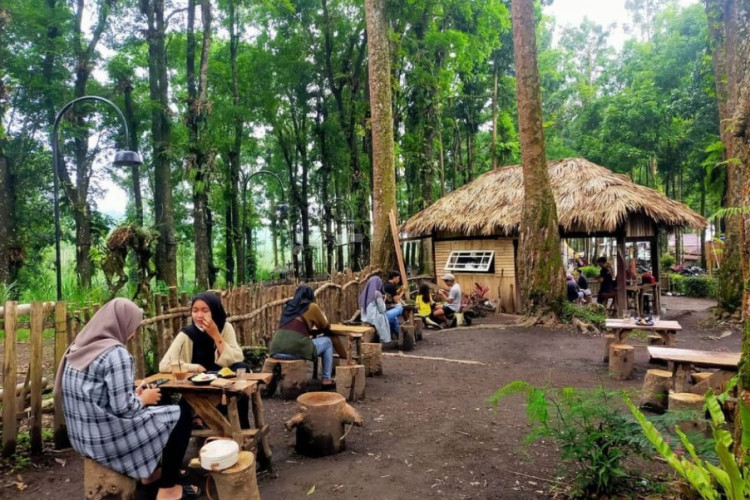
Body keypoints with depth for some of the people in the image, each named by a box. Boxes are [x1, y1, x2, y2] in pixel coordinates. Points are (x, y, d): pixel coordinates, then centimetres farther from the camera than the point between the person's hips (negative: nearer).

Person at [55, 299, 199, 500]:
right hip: (108, 438, -9)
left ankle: (148, 471, 32)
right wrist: (144, 398, -5)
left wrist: (134, 393, 9)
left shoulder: (80, 347, 4)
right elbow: (123, 408, -25)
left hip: (82, 436, 9)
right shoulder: (115, 353, -22)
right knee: (181, 415, 2)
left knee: (151, 409, 27)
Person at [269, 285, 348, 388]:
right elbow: (326, 327, 20)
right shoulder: (312, 306, 8)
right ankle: (326, 379, 18)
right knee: (328, 341, 18)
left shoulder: (288, 306, 23)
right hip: (294, 348, -6)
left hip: (275, 350, 6)